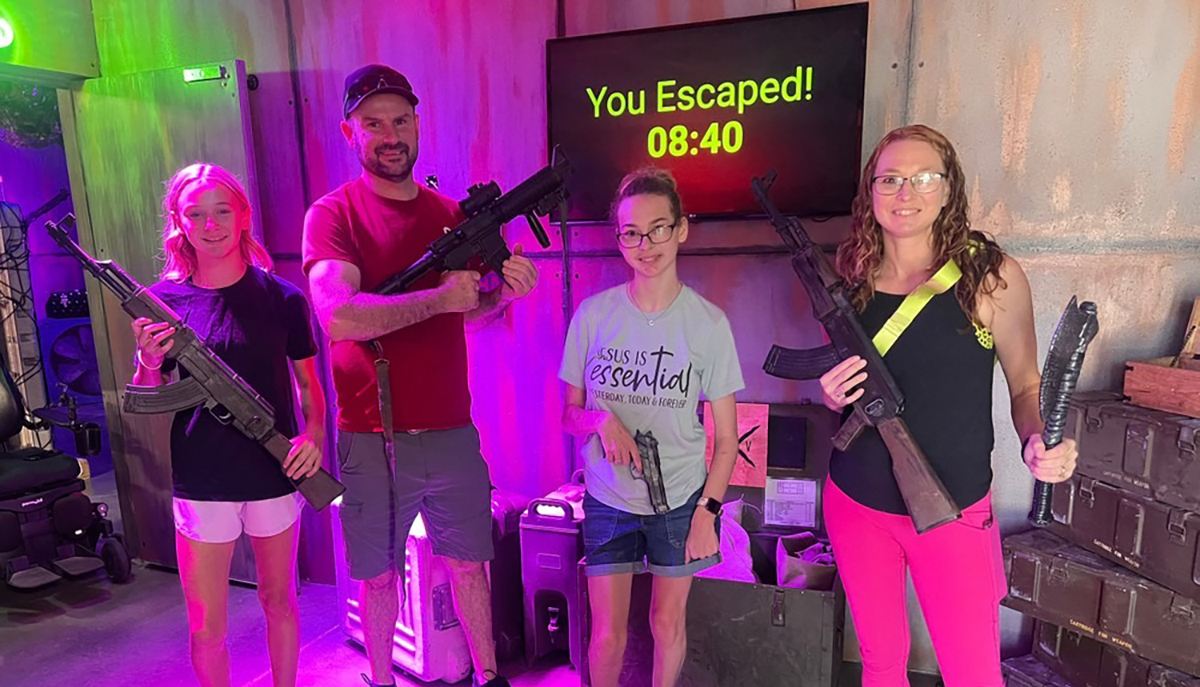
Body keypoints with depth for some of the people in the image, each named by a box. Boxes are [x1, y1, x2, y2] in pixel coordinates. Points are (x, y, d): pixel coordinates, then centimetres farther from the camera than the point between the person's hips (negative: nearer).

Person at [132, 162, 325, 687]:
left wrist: (314, 433, -13)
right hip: (201, 484, 0)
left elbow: (308, 382, 4)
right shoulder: (163, 301, -2)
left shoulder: (281, 298, -4)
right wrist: (150, 362, -17)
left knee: (279, 602, 18)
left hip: (274, 477, 0)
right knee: (206, 628, 8)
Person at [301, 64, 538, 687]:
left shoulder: (452, 214, 6)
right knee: (379, 576, 15)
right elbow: (338, 317, -24)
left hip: (452, 433, 4)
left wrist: (504, 291, -8)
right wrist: (440, 296, -21)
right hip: (373, 441, -3)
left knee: (468, 564, 17)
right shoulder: (333, 215, -7)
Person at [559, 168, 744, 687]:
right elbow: (570, 413, 3)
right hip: (607, 500, 1)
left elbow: (727, 439, -2)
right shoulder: (593, 315, -7)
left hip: (680, 500, 0)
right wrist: (600, 420, -18)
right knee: (606, 634, 8)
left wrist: (707, 511, -7)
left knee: (668, 622, 14)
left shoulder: (708, 323, -9)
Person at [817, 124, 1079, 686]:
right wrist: (833, 394, -11)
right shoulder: (848, 279, -1)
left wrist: (1038, 441, -19)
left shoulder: (991, 275, -9)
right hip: (856, 507, 2)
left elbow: (1025, 384, 0)